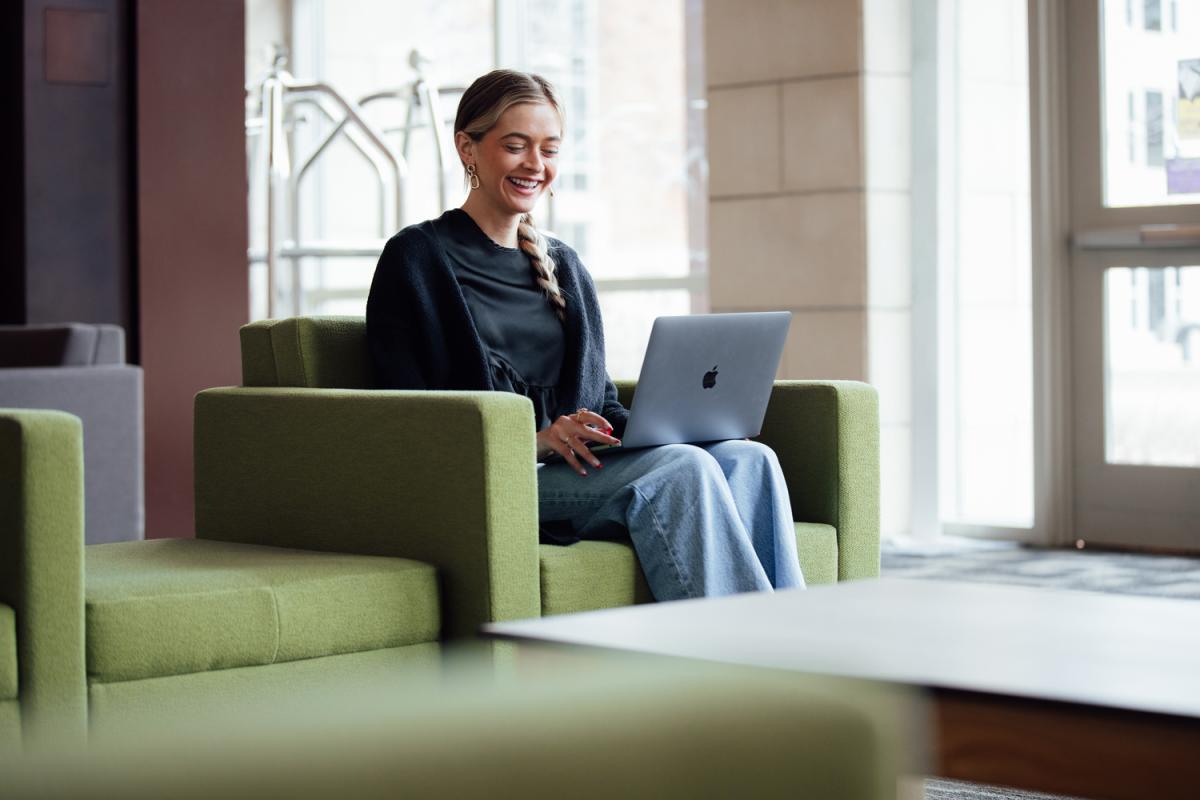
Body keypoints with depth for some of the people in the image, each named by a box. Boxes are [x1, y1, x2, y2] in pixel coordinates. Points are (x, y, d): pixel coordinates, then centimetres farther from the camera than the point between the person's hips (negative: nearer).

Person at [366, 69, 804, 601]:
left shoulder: (564, 268, 26)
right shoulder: (418, 258, 4)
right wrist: (532, 440, -19)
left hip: (579, 465, 6)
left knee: (748, 460, -22)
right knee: (682, 468, -31)